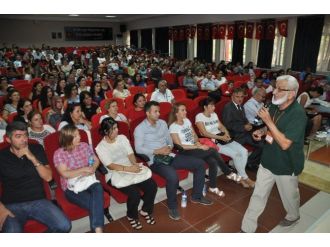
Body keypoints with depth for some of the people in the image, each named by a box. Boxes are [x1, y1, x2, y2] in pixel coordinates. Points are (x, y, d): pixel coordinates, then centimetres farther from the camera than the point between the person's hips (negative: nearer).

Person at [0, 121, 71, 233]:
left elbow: (48, 177, -2)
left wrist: (32, 158, -13)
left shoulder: (36, 149, 5)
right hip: (12, 205, -1)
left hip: (38, 201, 2)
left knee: (64, 226, -19)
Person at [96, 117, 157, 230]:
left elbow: (130, 154, 2)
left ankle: (146, 210, 13)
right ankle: (132, 216, 5)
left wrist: (135, 164, -19)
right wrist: (128, 168, -28)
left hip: (131, 170, 5)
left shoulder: (122, 138, 8)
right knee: (135, 193, -28)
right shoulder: (101, 147, -7)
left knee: (152, 186, -15)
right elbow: (110, 166, -16)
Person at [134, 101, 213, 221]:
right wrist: (158, 151, -19)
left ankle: (196, 196, 15)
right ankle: (172, 206, -9)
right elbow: (138, 149, -14)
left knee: (200, 163, -2)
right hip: (155, 160, -7)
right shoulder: (140, 129, -5)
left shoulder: (162, 123, 14)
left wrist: (169, 147, -7)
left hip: (169, 155, 7)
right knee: (173, 176, -37)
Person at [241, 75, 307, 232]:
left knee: (289, 195, 21)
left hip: (287, 166, -5)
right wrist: (262, 131, -5)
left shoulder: (298, 114, -24)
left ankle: (293, 215, 53)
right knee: (258, 195, 10)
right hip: (268, 160, 6)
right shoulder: (274, 106, -3)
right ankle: (247, 228, 23)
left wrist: (268, 121, -30)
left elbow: (285, 144, -29)